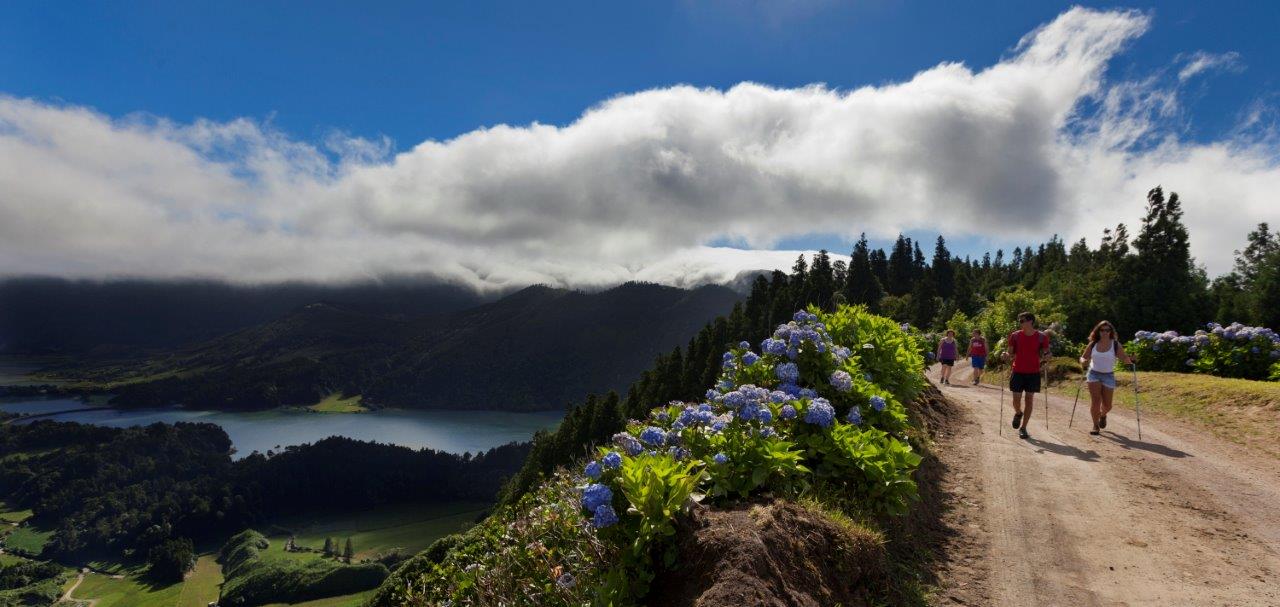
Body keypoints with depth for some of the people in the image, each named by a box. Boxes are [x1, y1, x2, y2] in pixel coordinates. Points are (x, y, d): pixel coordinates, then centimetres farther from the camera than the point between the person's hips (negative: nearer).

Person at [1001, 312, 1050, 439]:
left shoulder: (1041, 337, -3)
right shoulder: (1015, 336, 0)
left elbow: (1045, 354, 7)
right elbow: (1011, 353, 6)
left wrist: (1044, 360, -14)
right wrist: (1006, 355, -16)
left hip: (1033, 373, -1)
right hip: (1017, 372, 1)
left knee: (1029, 400, 2)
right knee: (1016, 400, -1)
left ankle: (1023, 428, 10)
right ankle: (1018, 413, 35)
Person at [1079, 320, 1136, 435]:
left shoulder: (1116, 345, -6)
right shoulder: (1093, 344, -2)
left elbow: (1125, 358, -13)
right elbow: (1083, 357, 6)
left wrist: (1130, 360, -35)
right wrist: (1083, 361, -16)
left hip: (1108, 376, 0)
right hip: (1094, 374, 0)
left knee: (1107, 405, 5)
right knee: (1095, 401, -13)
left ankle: (1103, 415, 41)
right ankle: (1096, 426, -2)